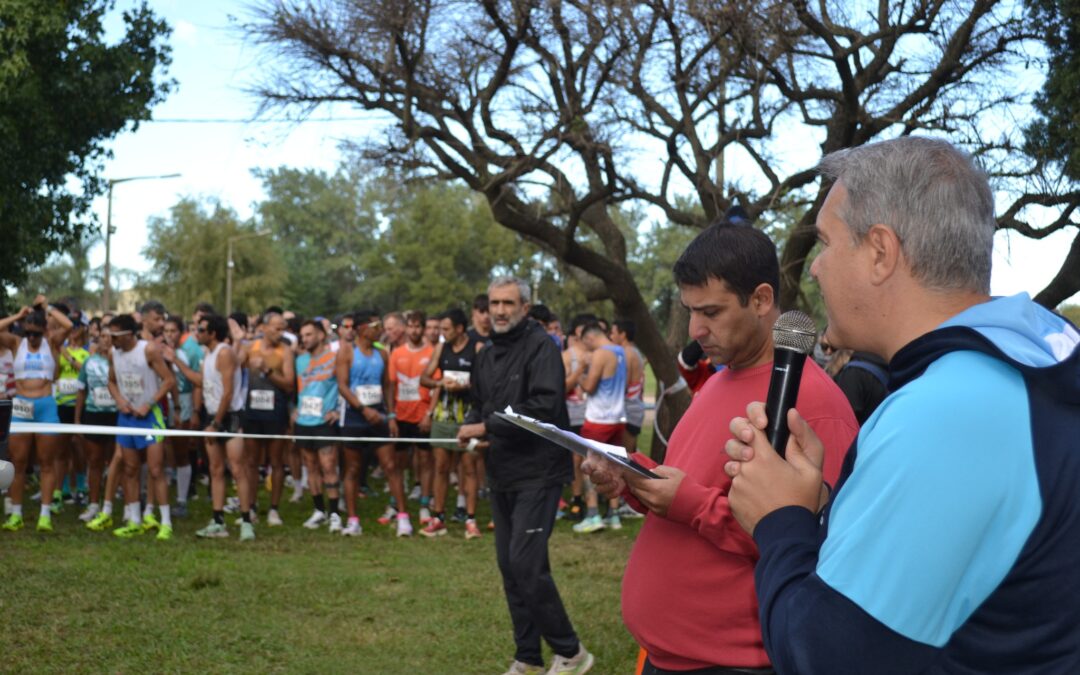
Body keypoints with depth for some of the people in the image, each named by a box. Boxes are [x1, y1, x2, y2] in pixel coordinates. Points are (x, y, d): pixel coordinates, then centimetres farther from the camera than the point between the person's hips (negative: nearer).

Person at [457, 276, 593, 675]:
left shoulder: (540, 346, -12)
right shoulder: (486, 356, 13)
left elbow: (544, 407, -23)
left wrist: (487, 427, -19)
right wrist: (472, 427, -3)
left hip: (538, 472, -8)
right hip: (502, 474, 8)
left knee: (527, 564, -13)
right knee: (509, 566, 10)